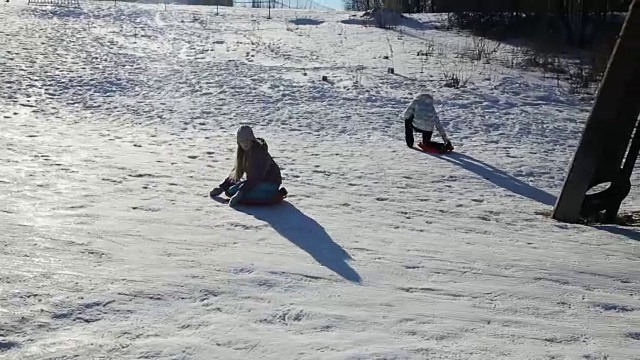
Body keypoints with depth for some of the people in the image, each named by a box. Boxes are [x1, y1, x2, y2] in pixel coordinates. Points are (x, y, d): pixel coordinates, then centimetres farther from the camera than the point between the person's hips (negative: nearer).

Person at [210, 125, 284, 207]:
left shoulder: (260, 152, -23)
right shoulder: (243, 152, 3)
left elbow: (256, 177, -29)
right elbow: (236, 172, 13)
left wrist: (240, 193, -35)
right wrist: (222, 187, 7)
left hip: (270, 184, -9)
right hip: (257, 182, 9)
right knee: (229, 191, 0)